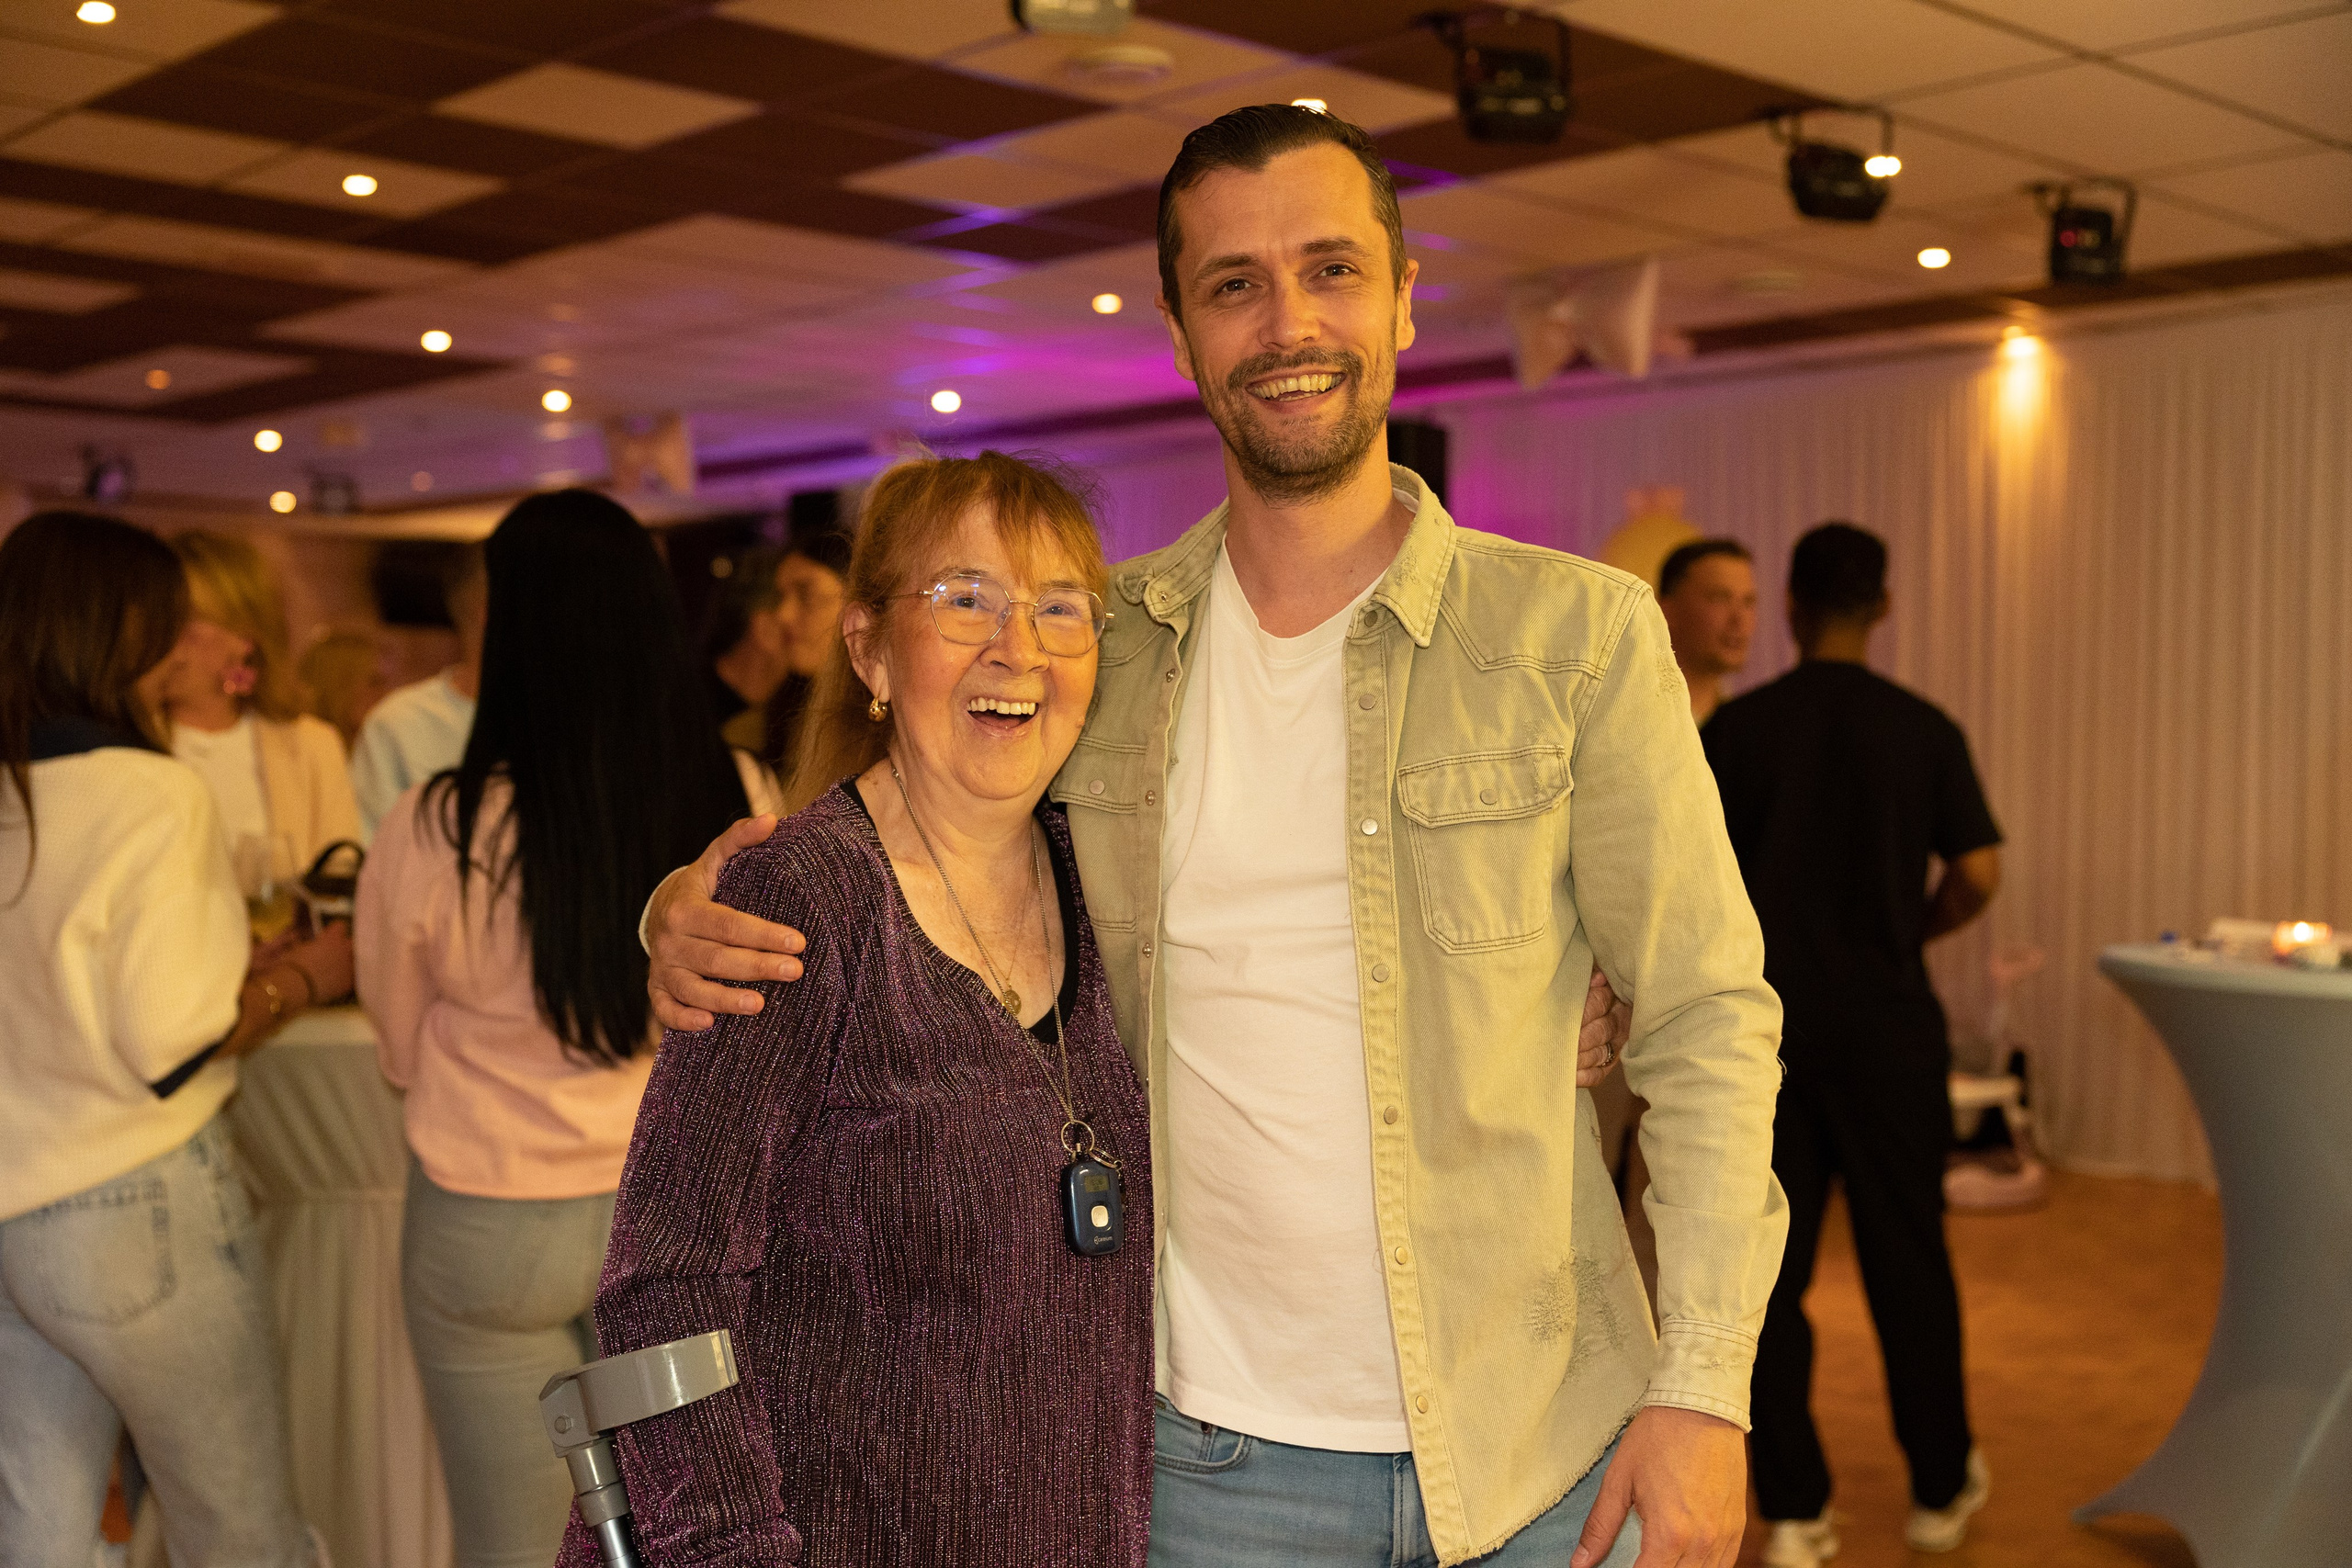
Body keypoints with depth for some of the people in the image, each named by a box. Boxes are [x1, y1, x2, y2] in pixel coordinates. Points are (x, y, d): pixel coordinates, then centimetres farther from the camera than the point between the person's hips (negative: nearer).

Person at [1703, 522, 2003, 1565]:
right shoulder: (1924, 729, -2)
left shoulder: (1737, 728, -4)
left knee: (1770, 1266, 6)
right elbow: (1977, 875, -4)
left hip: (1769, 1024, -1)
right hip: (1888, 1022, 1)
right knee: (1907, 1256, 13)